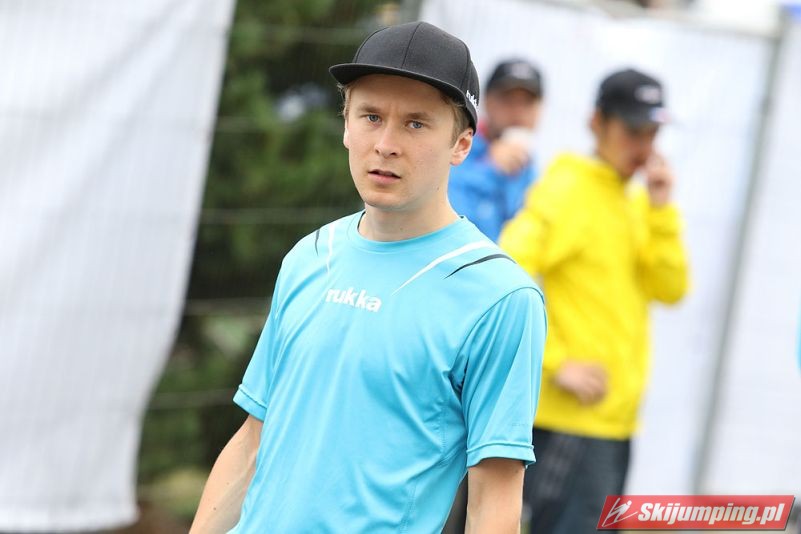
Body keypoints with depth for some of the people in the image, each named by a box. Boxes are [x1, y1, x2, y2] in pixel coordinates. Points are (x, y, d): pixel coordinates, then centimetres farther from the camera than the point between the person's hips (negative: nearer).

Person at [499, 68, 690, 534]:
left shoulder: (635, 203, 15)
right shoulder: (566, 190, -10)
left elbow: (670, 289, 7)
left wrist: (661, 209, -3)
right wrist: (556, 363, -20)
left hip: (617, 419, 9)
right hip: (571, 414, -9)